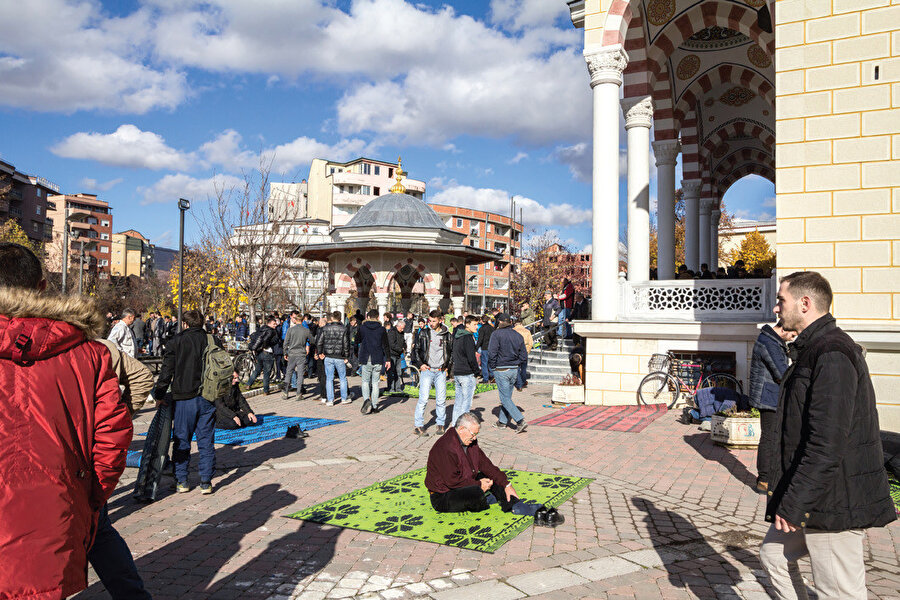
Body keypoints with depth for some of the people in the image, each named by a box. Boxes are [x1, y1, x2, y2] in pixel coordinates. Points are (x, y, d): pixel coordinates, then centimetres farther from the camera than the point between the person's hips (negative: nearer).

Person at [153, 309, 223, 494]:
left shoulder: (177, 341, -3)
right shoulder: (214, 341, 5)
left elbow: (167, 371, -5)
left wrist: (159, 394, 4)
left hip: (184, 398, -2)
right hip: (208, 399, 2)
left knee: (182, 440, 10)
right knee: (206, 441, 8)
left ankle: (181, 481, 15)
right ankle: (206, 482, 9)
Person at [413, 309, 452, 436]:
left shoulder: (447, 335, 6)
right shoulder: (423, 333, 3)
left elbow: (452, 352, 17)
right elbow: (416, 350, 9)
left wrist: (448, 366, 8)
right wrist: (420, 364, -1)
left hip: (441, 372, 2)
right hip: (427, 370, -1)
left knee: (441, 400, 4)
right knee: (423, 399, -8)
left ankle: (441, 424, 19)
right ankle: (419, 426, 0)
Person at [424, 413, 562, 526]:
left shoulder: (470, 442, 3)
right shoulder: (446, 447, -26)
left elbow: (484, 463, 3)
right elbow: (452, 481, -28)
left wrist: (506, 484, -4)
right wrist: (478, 485, -18)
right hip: (442, 498, -9)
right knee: (477, 493, -36)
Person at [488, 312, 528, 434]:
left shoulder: (497, 334, -10)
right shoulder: (518, 336, 7)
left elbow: (492, 353, -17)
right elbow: (524, 356, 7)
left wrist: (493, 367, -4)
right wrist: (515, 363, 14)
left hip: (501, 370, -6)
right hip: (514, 370, 6)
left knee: (505, 398, -2)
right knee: (507, 396, 16)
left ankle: (520, 421, -13)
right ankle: (502, 422, 25)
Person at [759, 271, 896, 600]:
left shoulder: (832, 354, -21)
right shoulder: (813, 349, 13)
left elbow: (827, 443, -26)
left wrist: (793, 503, -21)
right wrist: (788, 497, 23)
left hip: (835, 499, -10)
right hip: (816, 495, 10)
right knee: (774, 554, 19)